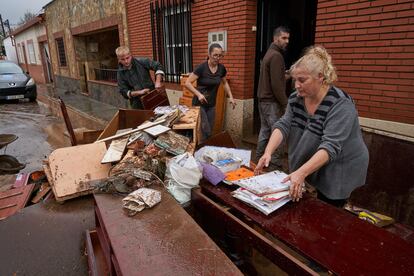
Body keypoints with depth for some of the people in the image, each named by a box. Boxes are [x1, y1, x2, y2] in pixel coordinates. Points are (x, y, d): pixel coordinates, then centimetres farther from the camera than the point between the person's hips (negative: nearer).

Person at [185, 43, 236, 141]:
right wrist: (198, 94, -29)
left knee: (209, 131, 9)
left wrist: (230, 97, 5)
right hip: (199, 103, -5)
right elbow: (187, 83, -16)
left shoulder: (221, 68, -2)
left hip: (211, 104, 5)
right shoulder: (202, 67, -17)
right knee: (206, 132, -10)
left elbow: (225, 83, 17)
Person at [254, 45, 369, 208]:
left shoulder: (340, 104, -27)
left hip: (339, 170, -5)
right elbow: (283, 125, -14)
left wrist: (301, 173, -45)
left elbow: (330, 146, -35)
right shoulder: (296, 98, -7)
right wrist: (268, 152, -30)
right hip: (314, 168, 6)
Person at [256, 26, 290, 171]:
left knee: (264, 130, 14)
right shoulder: (276, 56, -15)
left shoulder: (269, 53, 17)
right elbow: (276, 84, -20)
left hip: (263, 99, 10)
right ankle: (275, 166, 0)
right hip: (272, 101, -10)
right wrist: (286, 103, -14)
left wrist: (285, 76, 11)